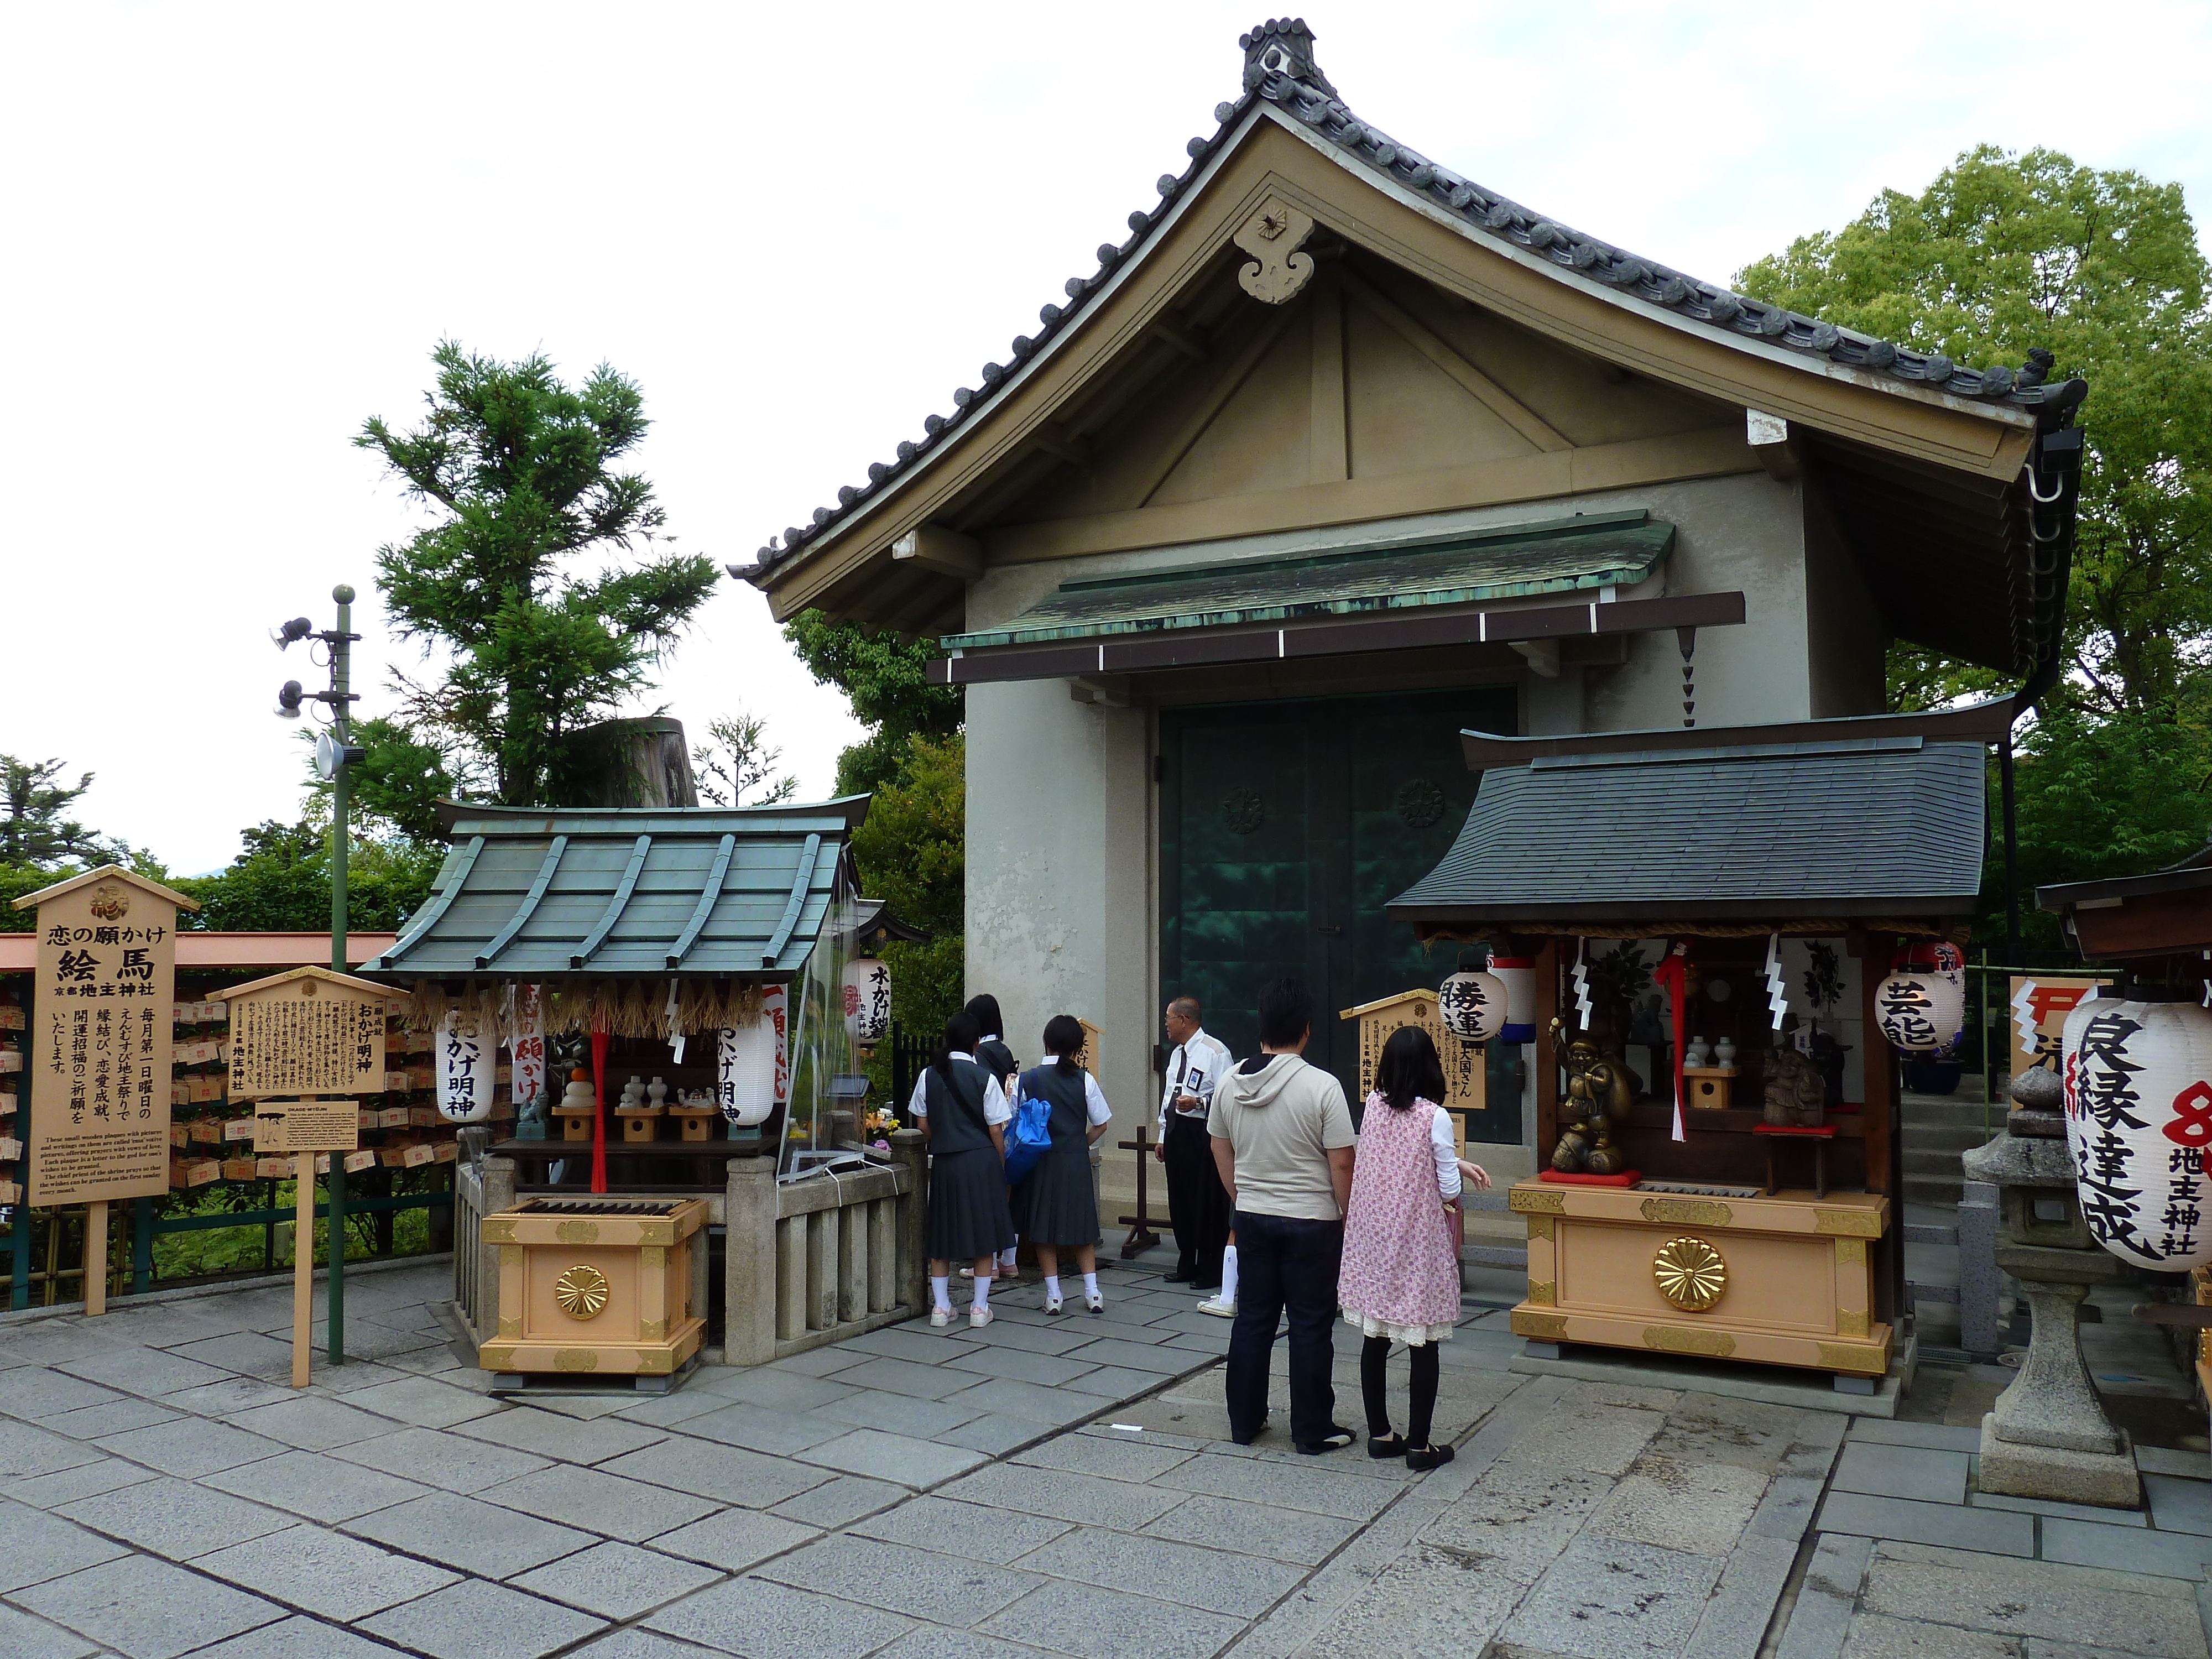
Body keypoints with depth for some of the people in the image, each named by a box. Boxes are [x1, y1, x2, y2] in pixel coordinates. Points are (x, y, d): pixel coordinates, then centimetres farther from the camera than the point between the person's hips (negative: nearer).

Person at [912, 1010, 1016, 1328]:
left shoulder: (929, 1076, 0)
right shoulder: (985, 1079, -9)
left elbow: (923, 1125, 5)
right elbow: (996, 1130, -6)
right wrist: (1001, 1165, 7)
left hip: (943, 1162, 3)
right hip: (981, 1161, -3)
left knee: (941, 1235, 12)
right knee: (984, 1234, 7)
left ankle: (940, 1307, 14)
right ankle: (980, 1307, 10)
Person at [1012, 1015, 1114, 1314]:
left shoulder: (1028, 1080, -7)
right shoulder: (1084, 1080, -6)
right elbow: (1100, 1124, -1)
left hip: (1040, 1162, -1)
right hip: (1077, 1160, 1)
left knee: (1043, 1226, 9)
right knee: (1082, 1222, 13)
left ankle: (1053, 1294, 9)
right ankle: (1092, 1292, 11)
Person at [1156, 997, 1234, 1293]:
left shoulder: (1214, 1051, -9)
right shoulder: (1177, 1053, 18)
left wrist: (1199, 1103, -27)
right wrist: (1163, 1137, 22)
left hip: (1200, 1134, -9)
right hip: (1176, 1132, 9)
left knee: (1207, 1203, -4)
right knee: (1179, 1201, 13)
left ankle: (1211, 1271, 6)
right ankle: (1187, 1266, 24)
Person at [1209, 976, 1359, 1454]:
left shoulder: (1231, 1084, -1)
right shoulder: (1322, 1086, -17)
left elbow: (1222, 1155, 10)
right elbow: (1342, 1165, -15)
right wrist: (1350, 1217, -2)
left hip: (1252, 1218, 5)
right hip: (1312, 1222, -5)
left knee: (1252, 1319, 13)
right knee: (1311, 1325, 6)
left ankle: (1244, 1421, 22)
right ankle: (1313, 1430, 15)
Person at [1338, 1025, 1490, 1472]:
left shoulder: (1373, 1106, 1)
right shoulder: (1435, 1117, -15)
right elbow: (1449, 1191, -12)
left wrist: (1457, 1163, 15)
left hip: (1372, 1237, 5)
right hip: (1418, 1242, -5)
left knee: (1375, 1338, 13)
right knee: (1423, 1344, 6)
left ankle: (1379, 1434, 23)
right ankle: (1419, 1444, 12)